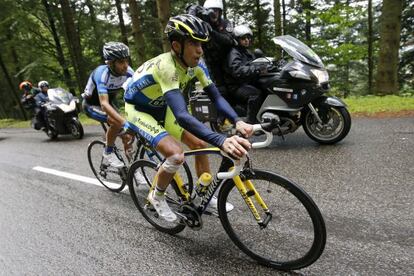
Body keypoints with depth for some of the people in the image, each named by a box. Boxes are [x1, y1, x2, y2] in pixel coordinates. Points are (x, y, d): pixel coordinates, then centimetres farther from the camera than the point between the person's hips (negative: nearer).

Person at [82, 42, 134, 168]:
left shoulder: (128, 72, -21)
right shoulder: (102, 73, -36)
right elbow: (104, 104, -46)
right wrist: (125, 122, -59)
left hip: (110, 101, 5)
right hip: (92, 105, -5)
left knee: (127, 134, -6)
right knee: (117, 122, -31)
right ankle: (108, 152, -6)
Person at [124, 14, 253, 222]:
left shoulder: (195, 64, -14)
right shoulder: (166, 67, -37)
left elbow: (216, 97, -15)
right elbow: (182, 115, -49)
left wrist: (237, 122, -32)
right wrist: (221, 141, -59)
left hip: (161, 108, 7)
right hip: (139, 110, -7)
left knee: (199, 144, 0)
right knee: (177, 155, -25)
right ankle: (157, 196, 5)